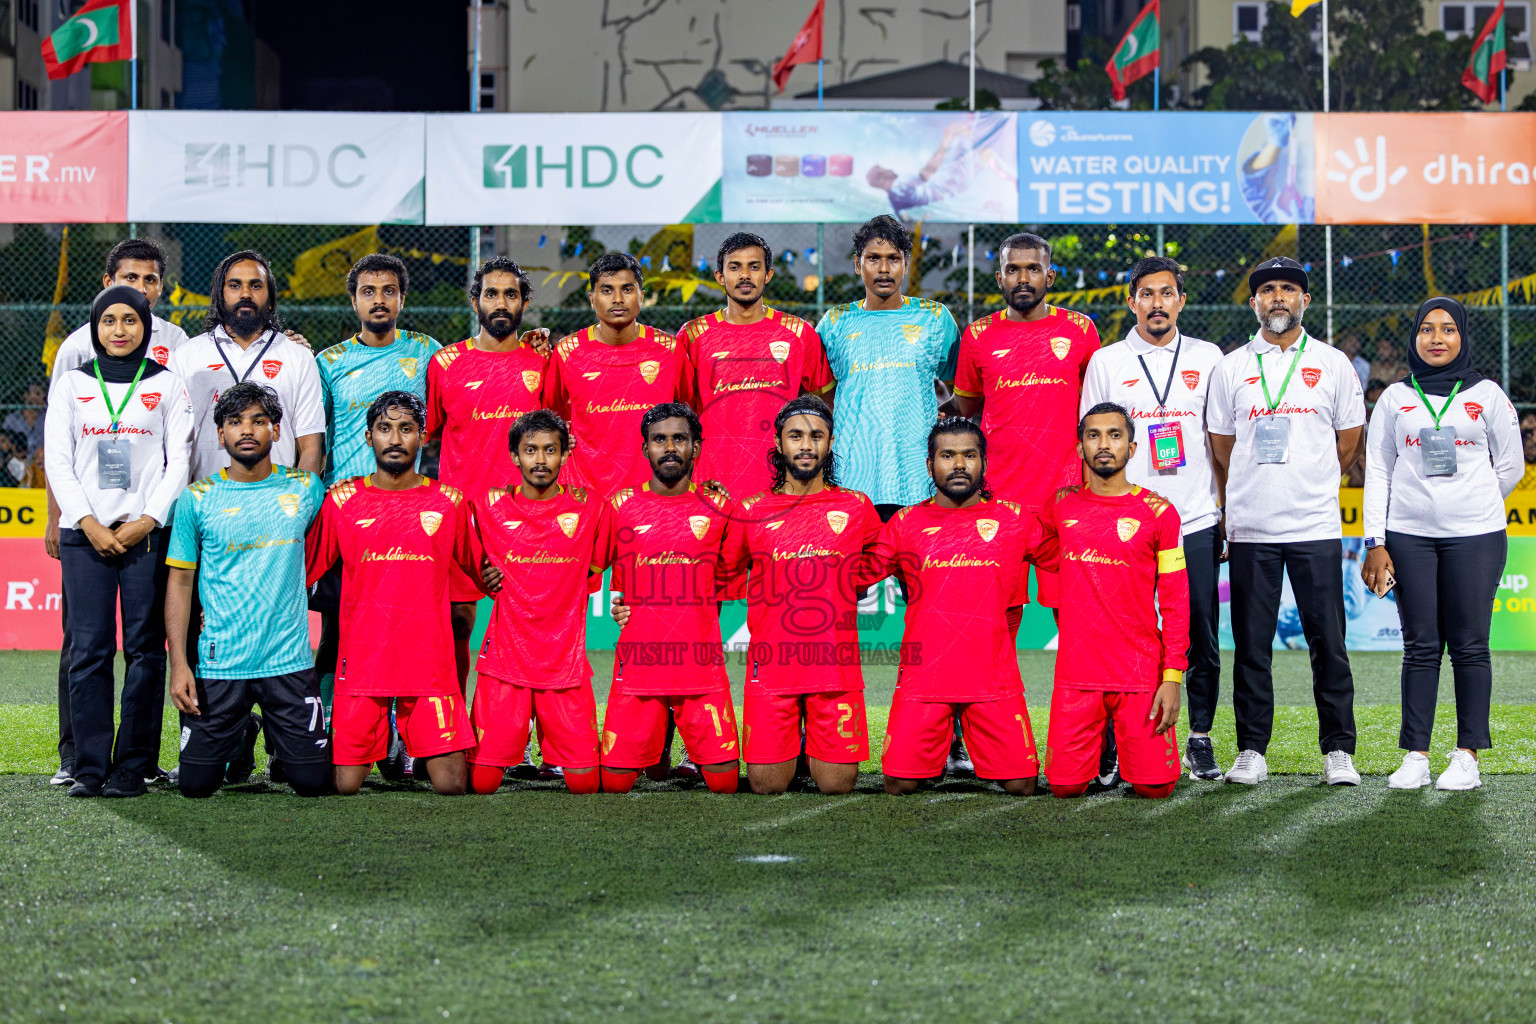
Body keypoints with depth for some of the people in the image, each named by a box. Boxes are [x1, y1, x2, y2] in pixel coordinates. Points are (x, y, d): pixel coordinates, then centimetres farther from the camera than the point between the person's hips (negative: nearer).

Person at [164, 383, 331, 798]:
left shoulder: (306, 488, 4)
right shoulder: (197, 498, 1)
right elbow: (179, 582, 3)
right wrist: (178, 663, -5)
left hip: (289, 662, 1)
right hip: (219, 665, 0)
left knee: (313, 782, -4)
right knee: (195, 783, -3)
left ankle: (274, 733, 29)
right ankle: (239, 738, 29)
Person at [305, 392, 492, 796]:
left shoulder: (448, 501, 6)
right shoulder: (342, 499, 5)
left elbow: (484, 568, 18)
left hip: (430, 662, 0)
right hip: (361, 662, 0)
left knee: (451, 786, -7)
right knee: (345, 786, -3)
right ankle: (382, 733, 29)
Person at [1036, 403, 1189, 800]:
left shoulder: (1158, 512, -1)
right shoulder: (1061, 506, 6)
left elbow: (1175, 602, -2)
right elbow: (1043, 553, 29)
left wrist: (1173, 676, -8)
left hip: (1141, 673, -2)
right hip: (1076, 672, 2)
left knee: (1155, 786, -7)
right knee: (1065, 785, -4)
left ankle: (1130, 739, 25)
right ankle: (1098, 738, 27)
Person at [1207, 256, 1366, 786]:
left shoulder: (1333, 364, 6)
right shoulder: (1232, 367, 7)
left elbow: (1348, 443, 13)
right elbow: (1221, 449, 13)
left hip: (1316, 526, 0)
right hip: (1249, 529, 1)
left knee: (1328, 643, -1)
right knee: (1251, 644, 2)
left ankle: (1338, 751, 6)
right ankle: (1251, 751, 9)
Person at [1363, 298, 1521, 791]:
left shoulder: (1488, 395, 7)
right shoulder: (1395, 398, 10)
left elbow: (1510, 467, 12)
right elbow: (1378, 471, 8)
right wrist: (1375, 543, 1)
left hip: (1476, 537, -1)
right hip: (1408, 536, 1)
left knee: (1469, 646, -1)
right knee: (1420, 646, 1)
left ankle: (1468, 757, 4)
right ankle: (1415, 757, 4)